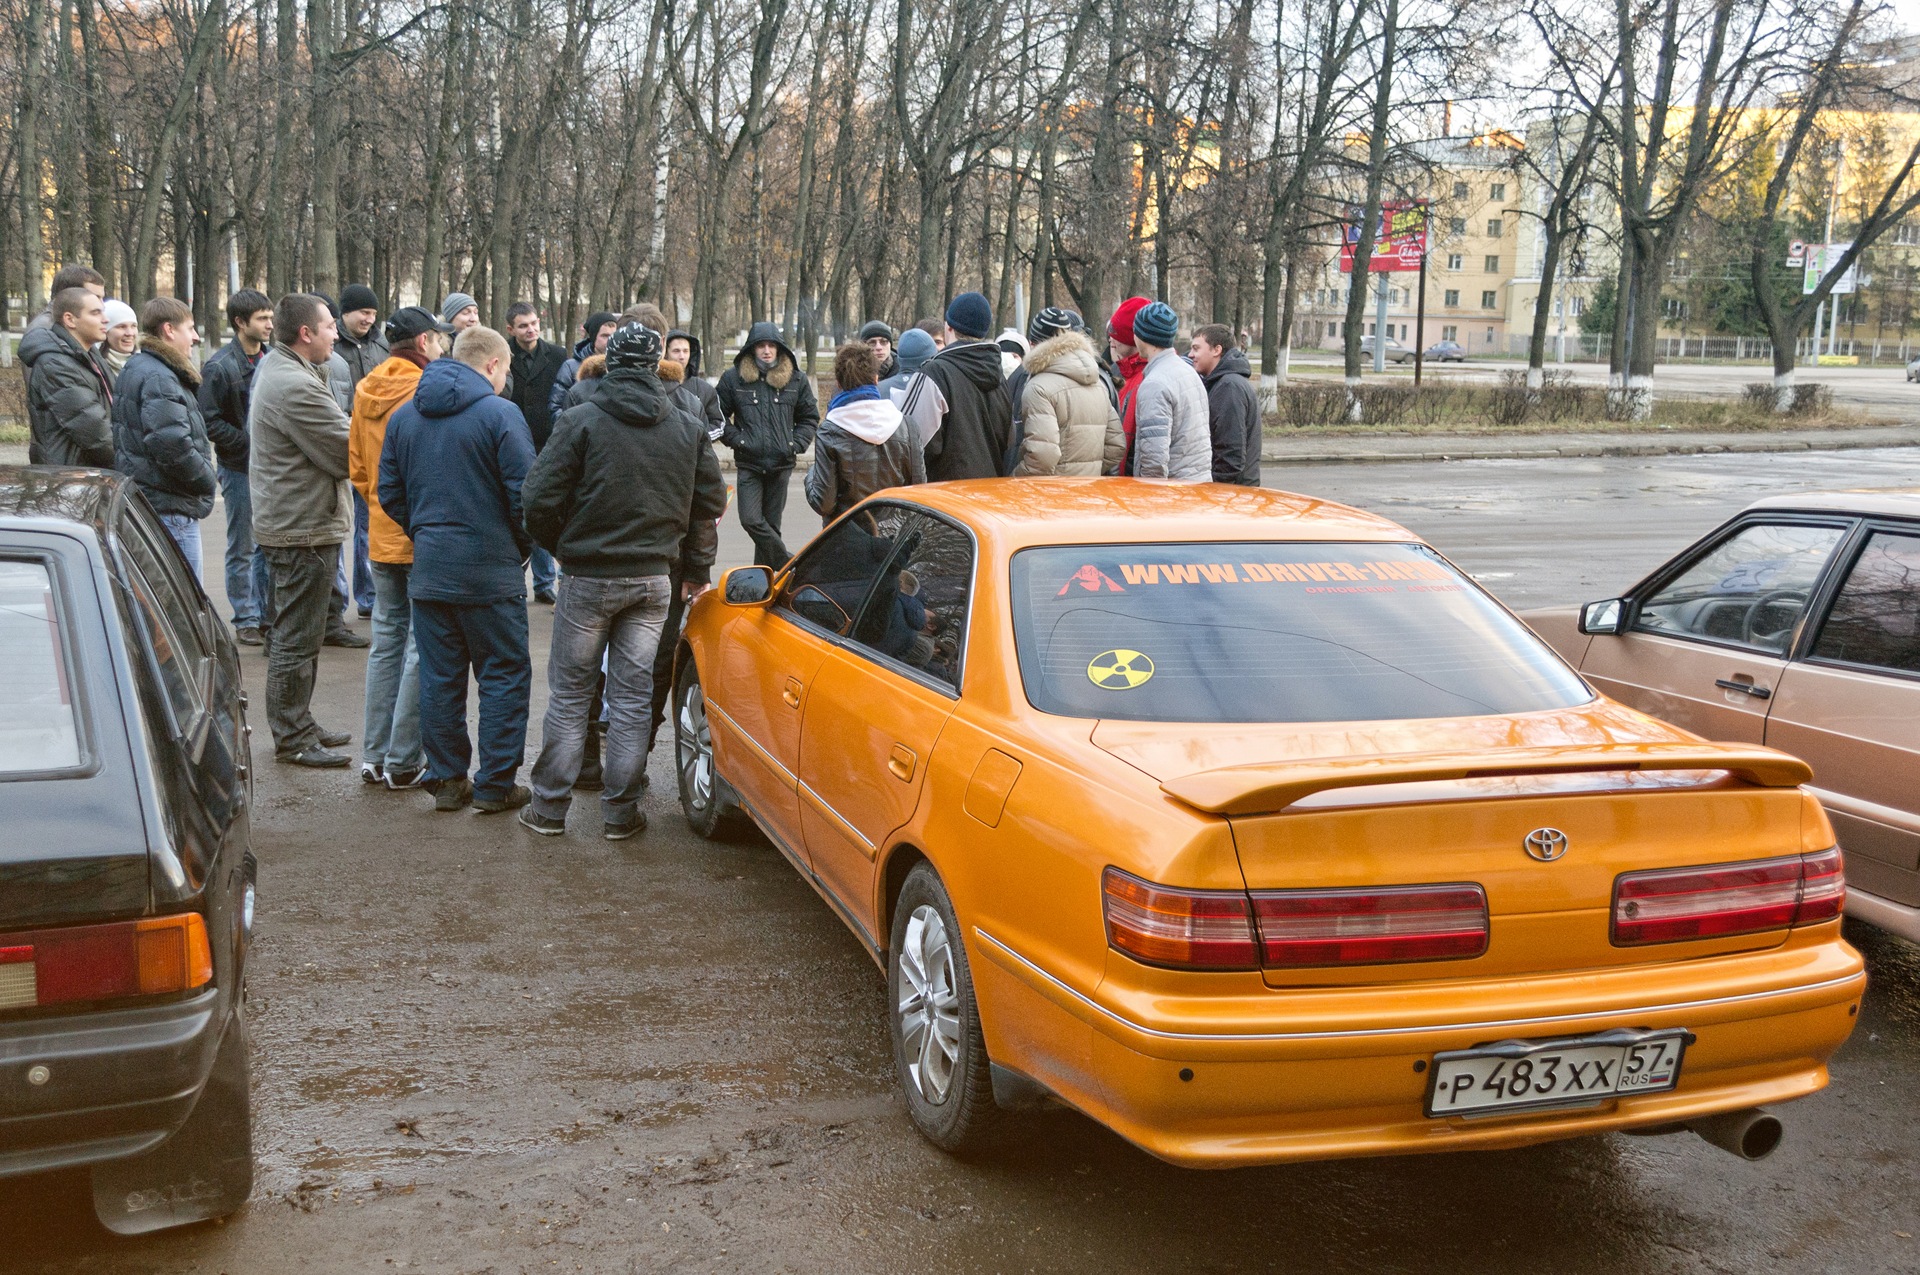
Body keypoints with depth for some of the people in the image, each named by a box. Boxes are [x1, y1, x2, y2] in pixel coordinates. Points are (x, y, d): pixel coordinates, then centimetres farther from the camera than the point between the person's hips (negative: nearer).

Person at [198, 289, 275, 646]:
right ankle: (245, 620, 11)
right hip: (239, 468, -6)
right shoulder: (219, 367, -11)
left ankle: (267, 614, 21)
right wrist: (249, 443, -17)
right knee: (243, 549, 3)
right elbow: (210, 421, -14)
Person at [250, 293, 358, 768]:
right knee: (297, 639, -2)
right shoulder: (296, 388, -22)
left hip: (287, 524, 11)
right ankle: (293, 738, 6)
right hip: (305, 528, -11)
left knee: (297, 633, 19)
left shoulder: (275, 368, 14)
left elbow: (336, 435, 14)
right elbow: (348, 453, -20)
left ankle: (298, 723, 30)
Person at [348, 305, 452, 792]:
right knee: (422, 647, -1)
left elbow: (356, 466, 12)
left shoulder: (366, 391, 7)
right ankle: (403, 762, 1)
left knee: (387, 639, 14)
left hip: (383, 537, 7)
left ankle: (375, 756, 18)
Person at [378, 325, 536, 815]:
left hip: (428, 569, 5)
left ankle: (446, 779, 16)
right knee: (504, 675, 5)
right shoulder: (500, 414, -10)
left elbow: (390, 493, 11)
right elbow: (524, 494, -12)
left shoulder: (403, 416, 9)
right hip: (491, 571, -5)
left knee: (439, 678, 11)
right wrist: (522, 548, 3)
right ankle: (495, 785, 6)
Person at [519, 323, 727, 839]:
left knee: (569, 693, 9)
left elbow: (539, 501, -11)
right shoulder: (689, 428, 2)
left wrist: (563, 547, 7)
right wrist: (694, 568, 17)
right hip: (654, 579, 3)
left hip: (588, 577, -2)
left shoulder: (581, 421, -9)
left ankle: (550, 807, 14)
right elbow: (711, 502, 7)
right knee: (634, 698, 9)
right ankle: (620, 811, 13)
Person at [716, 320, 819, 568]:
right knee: (751, 520, -15)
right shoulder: (733, 378, 1)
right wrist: (738, 440, -6)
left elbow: (810, 417, 14)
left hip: (781, 464, 1)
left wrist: (796, 444, 0)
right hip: (748, 464, -1)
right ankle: (790, 565, -6)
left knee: (771, 524, 6)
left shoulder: (797, 379, 6)